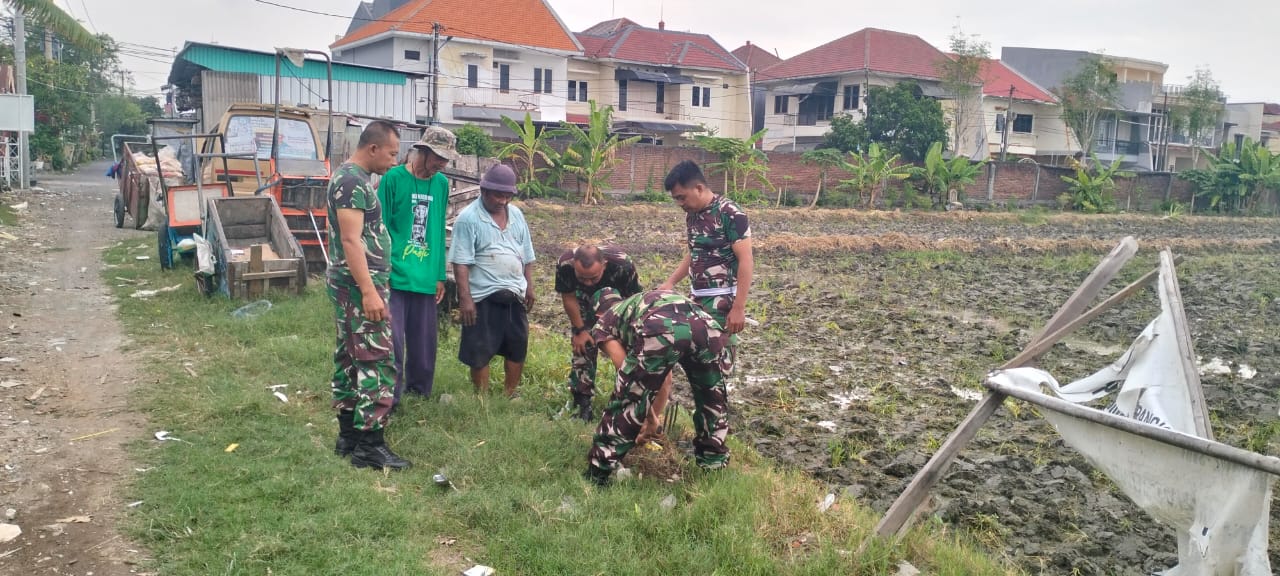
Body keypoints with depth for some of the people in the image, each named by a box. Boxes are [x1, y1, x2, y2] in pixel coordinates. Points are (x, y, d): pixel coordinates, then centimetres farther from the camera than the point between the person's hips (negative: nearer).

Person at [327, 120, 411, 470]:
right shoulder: (353, 181, -16)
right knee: (376, 364, -8)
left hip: (350, 285, 11)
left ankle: (348, 435, 21)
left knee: (350, 360, 13)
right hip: (360, 286, -11)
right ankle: (369, 445, -4)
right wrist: (369, 292, -27)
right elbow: (350, 240, -23)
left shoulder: (351, 176, 16)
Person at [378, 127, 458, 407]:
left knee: (423, 341, 12)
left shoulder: (441, 183, 8)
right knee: (393, 341, -3)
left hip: (426, 278, 5)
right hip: (395, 276, -4)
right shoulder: (394, 178, -6)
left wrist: (440, 276, 13)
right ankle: (390, 397, 9)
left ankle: (419, 389, 28)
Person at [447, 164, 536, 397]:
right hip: (483, 297, -6)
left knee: (518, 347, 12)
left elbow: (526, 256, 16)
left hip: (515, 294, 6)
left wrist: (530, 287, 13)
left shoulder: (516, 214, 8)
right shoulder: (468, 218, -11)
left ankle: (510, 394, 27)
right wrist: (465, 298, -18)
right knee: (480, 352, 2)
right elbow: (461, 263, -14)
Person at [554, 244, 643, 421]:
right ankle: (583, 405, 2)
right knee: (582, 348, -6)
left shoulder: (623, 265, -42)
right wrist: (580, 330, -14)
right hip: (586, 302, 1)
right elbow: (569, 298, -17)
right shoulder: (565, 264, -37)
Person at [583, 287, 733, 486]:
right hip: (705, 324, 5)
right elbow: (665, 375, 49)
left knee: (625, 403, 15)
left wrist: (649, 413, 35)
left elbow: (633, 375, 20)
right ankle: (713, 462, 44)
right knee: (712, 396, 31)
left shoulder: (603, 324, 32)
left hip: (659, 330, -5)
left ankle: (596, 476, 22)